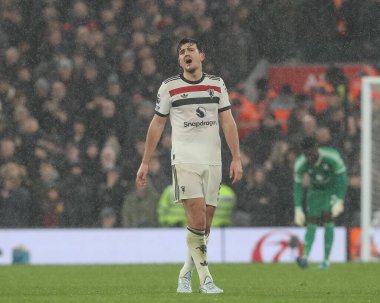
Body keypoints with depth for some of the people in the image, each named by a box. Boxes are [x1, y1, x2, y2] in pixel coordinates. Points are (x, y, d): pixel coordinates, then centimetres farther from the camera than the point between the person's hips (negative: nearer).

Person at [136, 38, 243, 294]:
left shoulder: (217, 84, 10)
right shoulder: (169, 87, 3)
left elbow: (228, 122, 9)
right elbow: (157, 125, 8)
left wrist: (236, 158, 0)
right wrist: (145, 162, 6)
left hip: (212, 162, 3)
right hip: (184, 161, -3)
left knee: (205, 225, 3)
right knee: (197, 220, -16)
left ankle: (186, 275, 19)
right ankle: (206, 279, -11)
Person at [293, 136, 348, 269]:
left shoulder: (332, 156, -30)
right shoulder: (300, 164, -22)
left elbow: (342, 178, -22)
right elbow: (297, 186, -12)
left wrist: (340, 202, -27)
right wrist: (298, 209, -17)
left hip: (333, 190, -2)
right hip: (315, 191, 2)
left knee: (328, 219, -18)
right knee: (312, 222, -11)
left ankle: (326, 260, -16)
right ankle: (305, 257, -23)